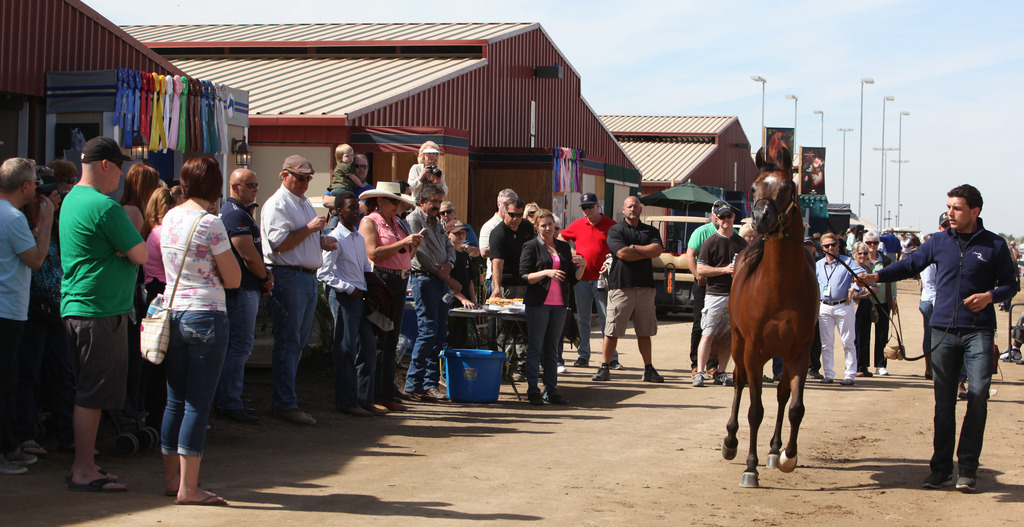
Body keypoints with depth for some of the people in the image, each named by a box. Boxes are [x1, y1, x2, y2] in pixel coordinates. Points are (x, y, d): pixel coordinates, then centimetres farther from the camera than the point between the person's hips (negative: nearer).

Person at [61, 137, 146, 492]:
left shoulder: (71, 199, 14)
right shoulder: (104, 206, -17)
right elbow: (141, 255, -14)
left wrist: (117, 248, 1)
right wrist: (128, 247, 5)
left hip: (75, 306, 10)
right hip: (102, 310, -10)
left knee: (87, 392, 15)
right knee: (93, 394, -4)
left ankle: (83, 466, 20)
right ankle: (83, 472, 0)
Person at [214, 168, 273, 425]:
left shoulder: (241, 212, 19)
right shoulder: (236, 214, -15)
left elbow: (253, 254, 22)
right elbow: (249, 257, -19)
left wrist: (265, 274, 6)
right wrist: (266, 277, -2)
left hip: (246, 289, 11)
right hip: (242, 289, -11)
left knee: (240, 345, 15)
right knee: (240, 346, -8)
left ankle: (228, 401, 20)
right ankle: (229, 404, -5)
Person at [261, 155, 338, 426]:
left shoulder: (305, 203, 21)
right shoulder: (277, 205, -8)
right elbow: (280, 243, -18)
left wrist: (322, 241, 11)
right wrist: (309, 229, -17)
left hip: (308, 277, 9)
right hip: (288, 277, -9)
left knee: (298, 342, 10)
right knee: (288, 343, -7)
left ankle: (285, 397, 16)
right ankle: (286, 404, -5)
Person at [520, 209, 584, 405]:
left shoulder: (564, 247, 14)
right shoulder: (531, 247, 0)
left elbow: (573, 278, 16)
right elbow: (524, 277, -8)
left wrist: (582, 266, -3)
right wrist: (546, 272, -20)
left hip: (559, 304, 5)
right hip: (538, 303, -5)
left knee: (552, 349, 8)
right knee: (535, 348, -2)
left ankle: (551, 390, 12)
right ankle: (533, 391, 1)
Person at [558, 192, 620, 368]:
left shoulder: (611, 225, 0)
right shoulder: (577, 225, 10)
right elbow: (560, 238, 25)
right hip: (581, 279, 3)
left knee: (607, 319, -1)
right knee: (582, 319, 8)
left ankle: (612, 358, 2)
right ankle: (583, 356, 14)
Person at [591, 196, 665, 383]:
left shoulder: (650, 231, 16)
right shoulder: (615, 230, 4)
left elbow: (657, 249, -3)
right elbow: (623, 253, -11)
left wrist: (633, 247, -6)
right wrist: (647, 252, -2)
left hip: (645, 286, 3)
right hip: (621, 285, -3)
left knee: (645, 332, 8)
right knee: (612, 331, -4)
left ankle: (648, 369, 13)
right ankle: (604, 368, 1)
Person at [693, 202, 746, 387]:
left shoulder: (741, 243, 14)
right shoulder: (711, 242, 0)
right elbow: (701, 269, -6)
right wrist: (725, 269, -14)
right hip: (715, 294, -4)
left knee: (729, 337, 5)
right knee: (708, 335, -9)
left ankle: (721, 373, 12)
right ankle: (700, 372, -11)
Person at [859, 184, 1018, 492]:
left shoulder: (994, 245, 1)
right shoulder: (939, 242, 8)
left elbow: (1011, 285, 5)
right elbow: (911, 265, 8)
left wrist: (990, 296, -14)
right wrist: (878, 276, -5)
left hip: (978, 332, -2)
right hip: (943, 330, 3)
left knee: (978, 395, -10)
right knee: (943, 402, 5)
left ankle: (967, 469, -3)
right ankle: (941, 469, 10)